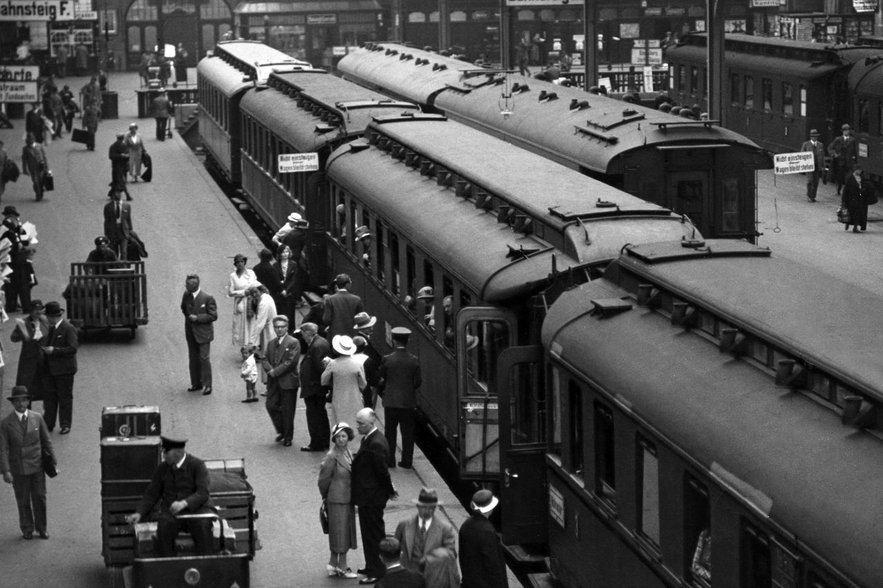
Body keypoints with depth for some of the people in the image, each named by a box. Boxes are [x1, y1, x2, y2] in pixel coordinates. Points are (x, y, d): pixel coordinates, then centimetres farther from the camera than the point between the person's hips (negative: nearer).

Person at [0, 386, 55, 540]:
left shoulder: (37, 418, -1)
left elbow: (46, 441, 7)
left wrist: (53, 461, 9)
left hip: (37, 466, 2)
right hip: (18, 469, -2)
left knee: (39, 498, 6)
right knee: (23, 501, 9)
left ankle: (41, 529, 21)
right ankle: (27, 530, 24)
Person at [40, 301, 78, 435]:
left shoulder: (68, 329, -14)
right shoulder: (51, 328, 11)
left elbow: (73, 348, -19)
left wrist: (54, 350, -21)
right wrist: (45, 347, 1)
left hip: (64, 369, -8)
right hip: (49, 368, 8)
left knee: (65, 397, 2)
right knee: (49, 396, 10)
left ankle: (65, 425, 10)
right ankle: (48, 423, 17)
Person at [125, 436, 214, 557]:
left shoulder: (198, 465, -4)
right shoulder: (162, 469, 9)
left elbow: (203, 493, -14)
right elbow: (151, 494, 11)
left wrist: (184, 503, -31)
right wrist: (139, 513, -4)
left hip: (196, 508, -3)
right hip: (171, 511, 3)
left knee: (202, 525, -34)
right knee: (163, 526, -30)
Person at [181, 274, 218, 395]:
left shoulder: (207, 298, -15)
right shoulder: (186, 296, 2)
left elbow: (213, 316, -13)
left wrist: (198, 318, -20)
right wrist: (188, 316, 8)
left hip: (203, 333, -6)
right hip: (190, 332, 6)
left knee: (204, 358, -4)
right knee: (193, 358, 12)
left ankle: (207, 385, 4)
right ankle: (196, 383, 24)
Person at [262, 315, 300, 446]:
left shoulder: (293, 343, -6)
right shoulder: (271, 343, 15)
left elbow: (291, 362, -14)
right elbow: (264, 359, 9)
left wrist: (275, 372, -16)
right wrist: (269, 370, -12)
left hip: (288, 381, -6)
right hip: (273, 382, 6)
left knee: (287, 410, 0)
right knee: (271, 406, 2)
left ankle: (288, 437, 11)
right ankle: (281, 431, 22)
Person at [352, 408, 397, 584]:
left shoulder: (375, 444, -25)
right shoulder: (369, 439, 7)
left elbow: (382, 472, -20)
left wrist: (390, 491, -9)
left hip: (372, 498, -10)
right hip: (368, 497, 10)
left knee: (373, 534, 0)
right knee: (369, 532, 20)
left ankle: (377, 571, 10)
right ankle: (372, 566, 33)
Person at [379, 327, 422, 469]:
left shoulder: (387, 360, -9)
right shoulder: (414, 361, -6)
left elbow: (381, 380, -1)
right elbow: (418, 382, 0)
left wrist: (382, 393, 17)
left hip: (391, 401, -1)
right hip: (409, 402, 1)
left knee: (390, 432, 10)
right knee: (407, 433, 7)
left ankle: (390, 460, 12)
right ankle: (407, 461, 8)